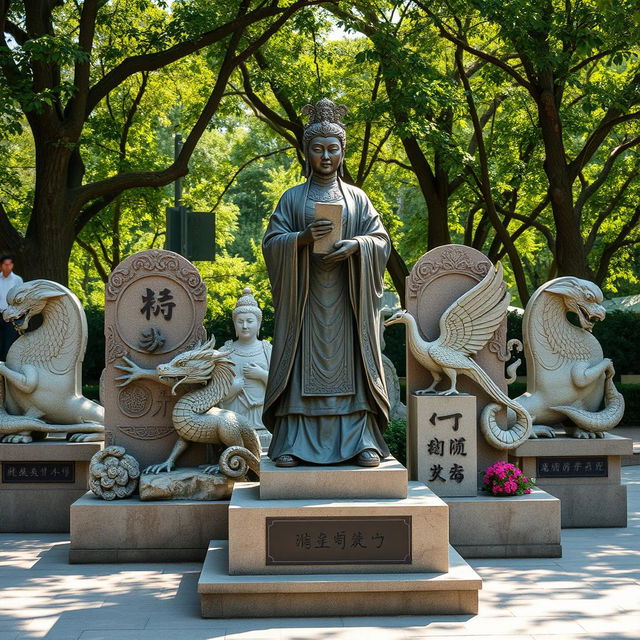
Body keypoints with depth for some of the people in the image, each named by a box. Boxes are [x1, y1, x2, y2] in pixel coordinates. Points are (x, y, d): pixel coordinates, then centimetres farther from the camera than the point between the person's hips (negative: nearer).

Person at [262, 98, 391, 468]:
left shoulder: (357, 198, 12)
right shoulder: (292, 198, 9)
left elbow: (382, 242, 6)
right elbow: (271, 242, 2)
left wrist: (355, 245, -15)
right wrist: (303, 238, -17)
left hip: (346, 299, 1)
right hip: (305, 298, -1)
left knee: (351, 364, -2)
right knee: (302, 366, -3)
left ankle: (362, 442, 0)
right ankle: (292, 444, -1)